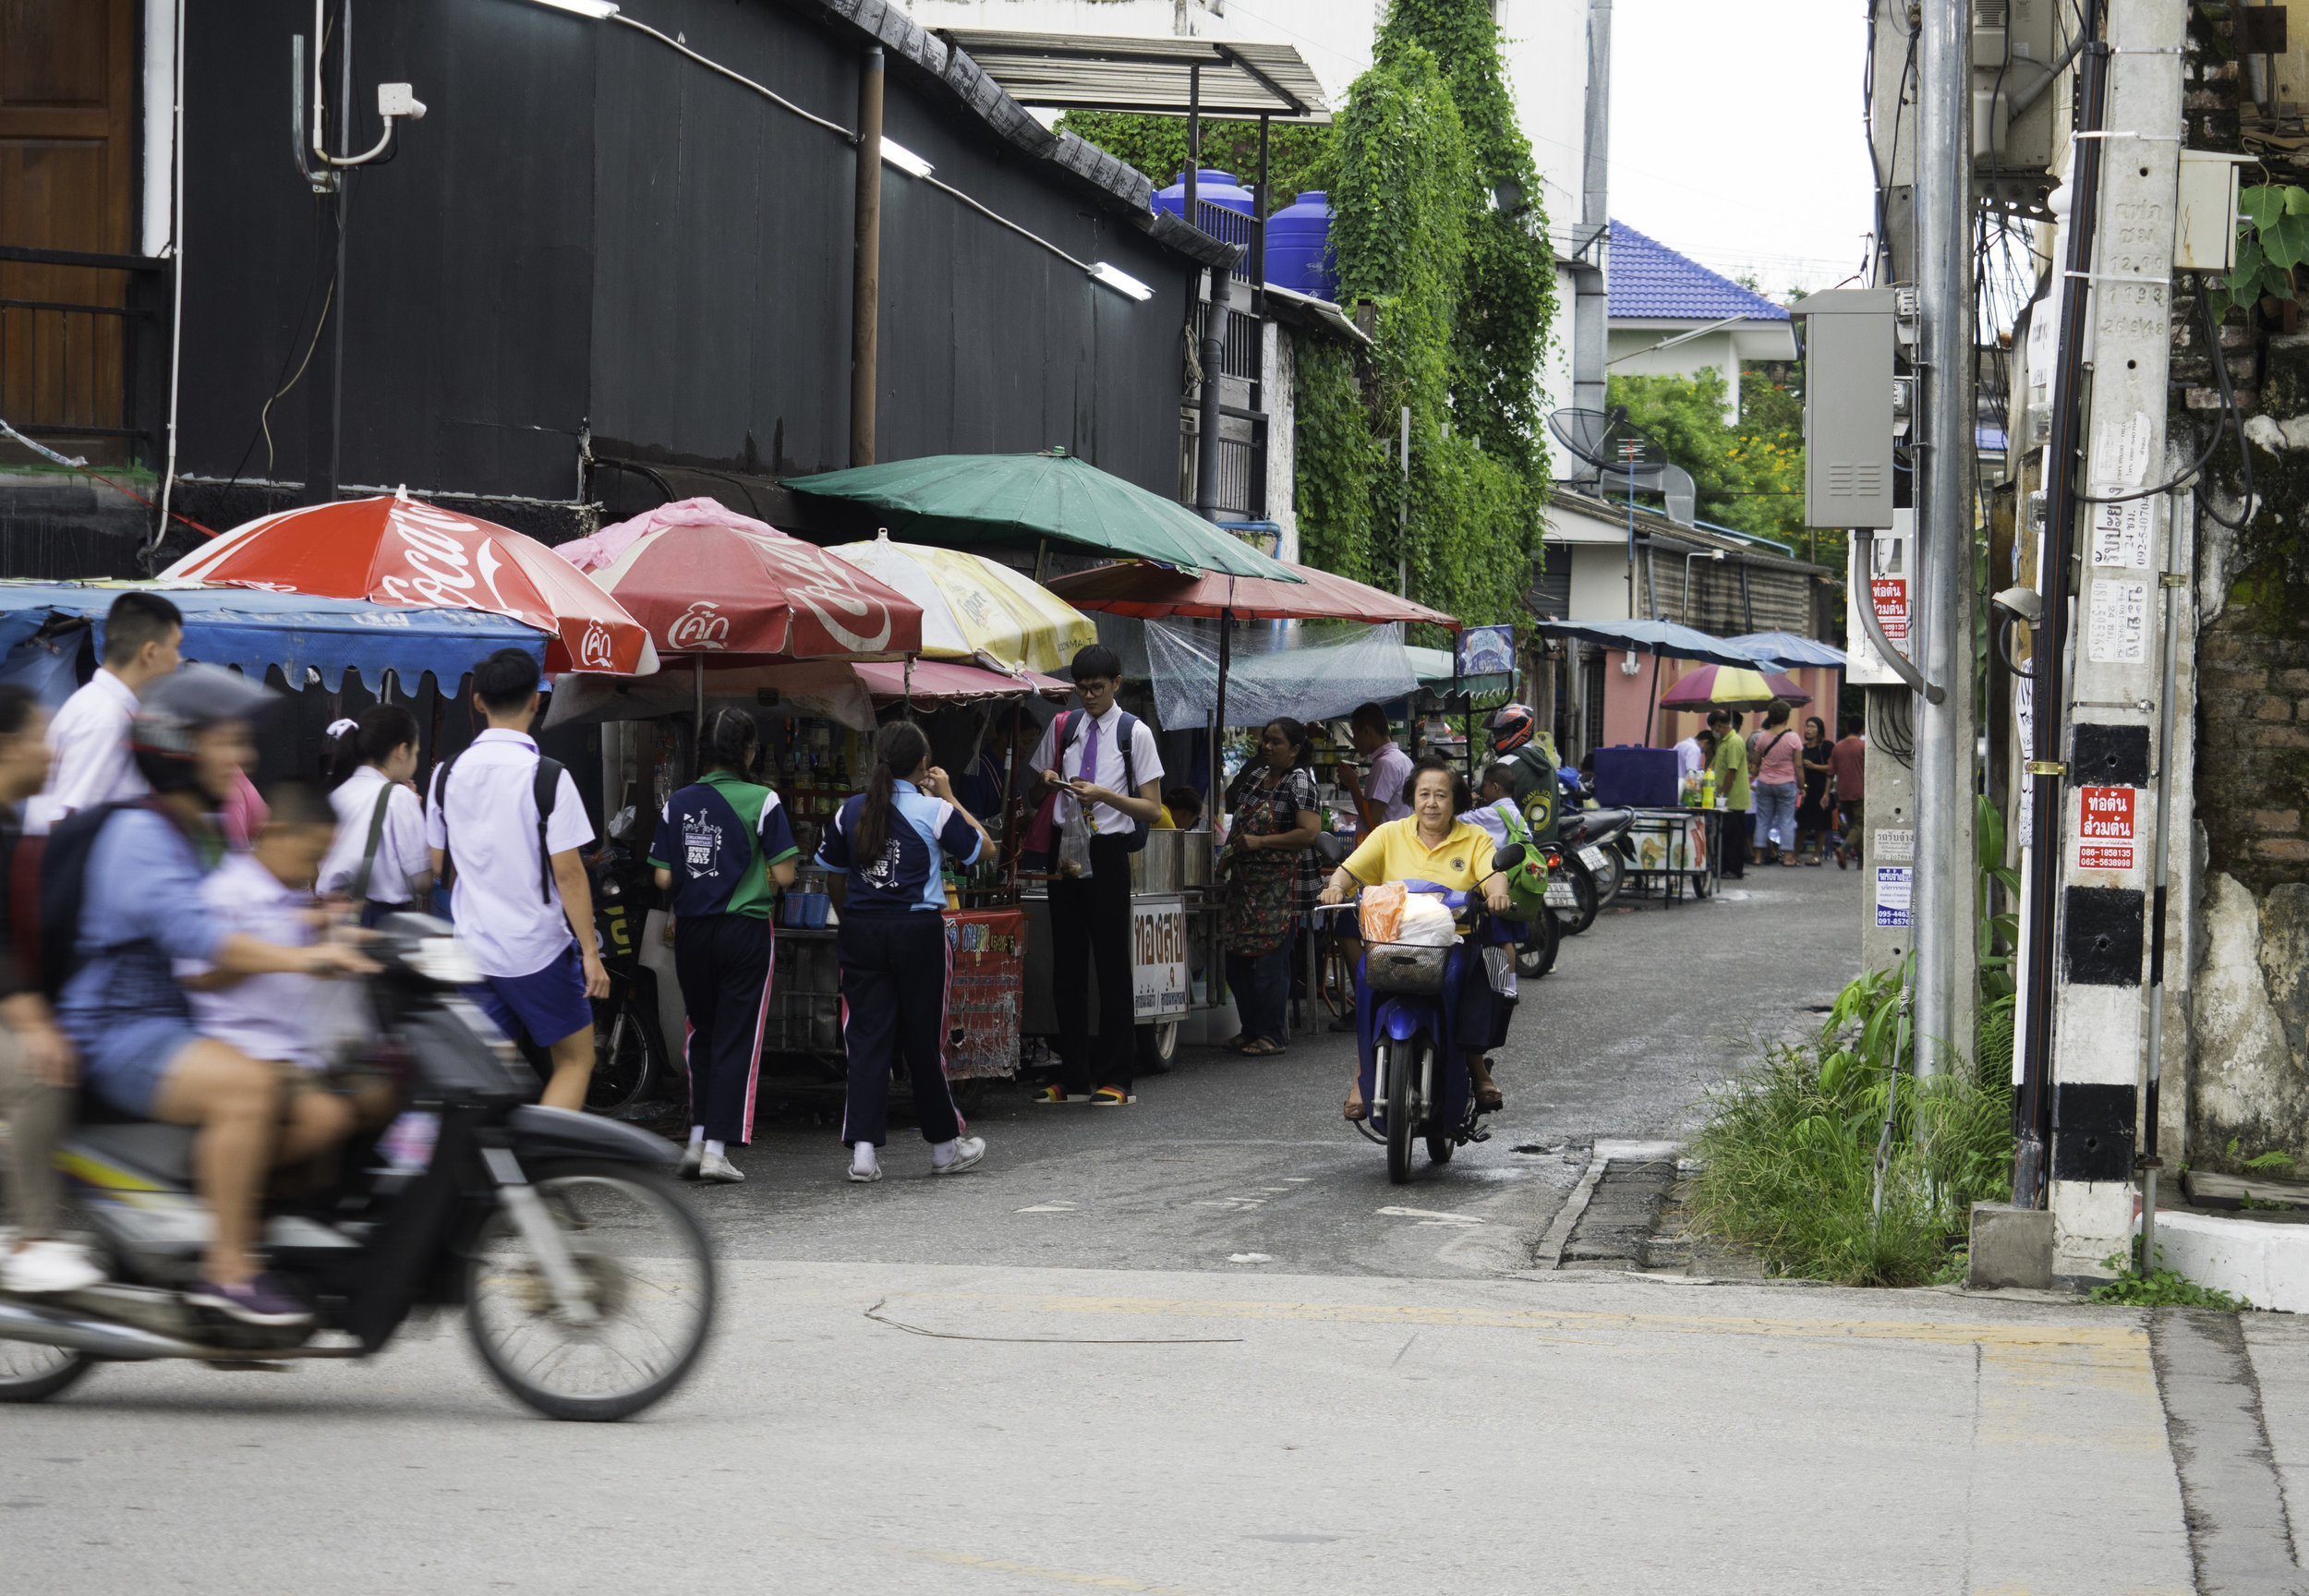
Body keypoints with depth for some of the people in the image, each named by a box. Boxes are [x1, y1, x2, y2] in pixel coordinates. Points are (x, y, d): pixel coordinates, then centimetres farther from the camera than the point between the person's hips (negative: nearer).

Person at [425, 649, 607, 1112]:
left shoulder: (449, 774, 2)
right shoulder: (546, 777, -13)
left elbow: (438, 865, 12)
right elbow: (567, 872, -14)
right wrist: (591, 952, -9)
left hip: (474, 947, 5)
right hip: (539, 947, -5)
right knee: (575, 1060, 8)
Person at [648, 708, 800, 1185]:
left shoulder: (678, 803, 2)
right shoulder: (762, 802, -9)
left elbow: (663, 877, 0)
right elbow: (783, 874, -11)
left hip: (691, 930, 4)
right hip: (745, 928, -4)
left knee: (703, 1032, 18)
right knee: (737, 1039, 2)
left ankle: (698, 1139, 12)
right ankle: (717, 1149, -2)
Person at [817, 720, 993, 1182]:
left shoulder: (852, 810, 3)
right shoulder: (933, 811, -7)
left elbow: (833, 872, 12)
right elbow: (983, 847, 6)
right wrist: (948, 797, 12)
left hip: (861, 932, 2)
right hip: (918, 931, -2)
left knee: (867, 1038, 3)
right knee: (924, 1039, 8)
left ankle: (864, 1149, -7)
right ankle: (944, 1146, 21)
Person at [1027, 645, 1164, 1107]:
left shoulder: (1134, 733, 0)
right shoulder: (1062, 728, 13)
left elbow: (1153, 809, -3)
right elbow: (1036, 797, 21)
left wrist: (1104, 795, -16)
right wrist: (1047, 782, -2)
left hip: (1108, 854, -4)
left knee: (1112, 963, -3)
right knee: (1067, 965, 6)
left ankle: (1115, 1078, 1)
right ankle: (1074, 1077, 11)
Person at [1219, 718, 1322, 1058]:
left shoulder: (1298, 782, -8)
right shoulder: (1255, 776, 14)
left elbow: (1310, 833, -18)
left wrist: (1259, 841, -18)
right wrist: (1231, 848, 12)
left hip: (1276, 884, -8)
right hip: (1242, 879, 8)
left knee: (1270, 960, -7)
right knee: (1236, 957, 10)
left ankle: (1271, 1036, 0)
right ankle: (1250, 1029, 20)